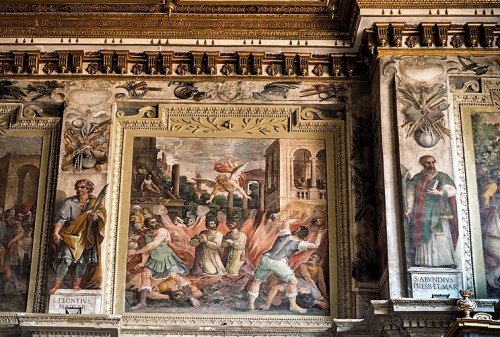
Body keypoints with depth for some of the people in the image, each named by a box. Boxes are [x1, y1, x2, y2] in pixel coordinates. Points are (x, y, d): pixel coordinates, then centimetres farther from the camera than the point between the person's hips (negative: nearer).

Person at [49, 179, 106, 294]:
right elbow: (62, 218, -3)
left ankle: (77, 284, 13)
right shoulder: (69, 202, 6)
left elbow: (102, 213, -9)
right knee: (67, 259, -17)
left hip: (86, 237, 1)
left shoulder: (95, 202, 8)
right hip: (71, 234, -1)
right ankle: (57, 282, -5)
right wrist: (56, 232, -16)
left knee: (83, 261, -2)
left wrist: (96, 216, -33)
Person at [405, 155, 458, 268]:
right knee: (424, 237, -1)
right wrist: (409, 208, -7)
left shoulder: (442, 177, 5)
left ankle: (446, 262, -6)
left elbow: (453, 190, -4)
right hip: (423, 215, 2)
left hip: (439, 215, -2)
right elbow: (410, 192, 5)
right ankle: (424, 262, 2)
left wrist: (439, 192, -20)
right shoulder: (417, 178, 12)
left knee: (441, 237, -9)